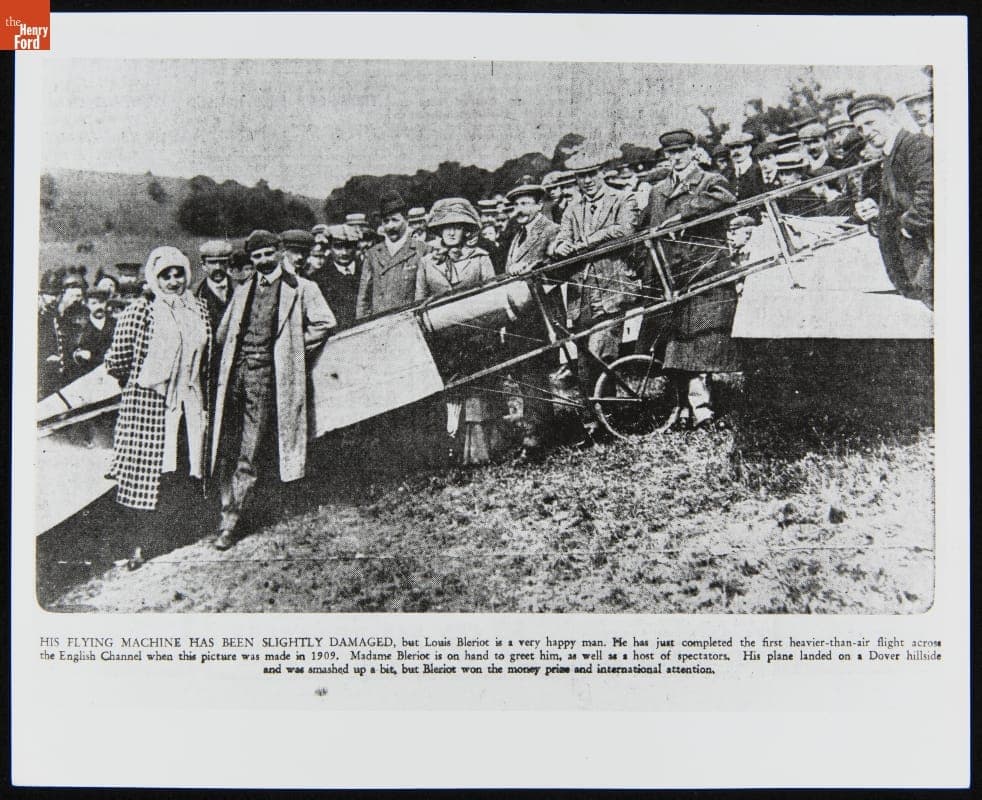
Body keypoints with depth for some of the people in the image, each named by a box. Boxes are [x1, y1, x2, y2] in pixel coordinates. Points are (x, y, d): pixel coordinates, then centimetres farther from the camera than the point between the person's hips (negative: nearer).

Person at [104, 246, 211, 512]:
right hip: (148, 403, -5)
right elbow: (116, 362, -5)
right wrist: (140, 379, 8)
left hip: (190, 403, 5)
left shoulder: (198, 308, 9)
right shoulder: (140, 309, -7)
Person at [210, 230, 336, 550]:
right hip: (235, 373, 5)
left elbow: (324, 322, -5)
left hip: (266, 375, -5)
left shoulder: (300, 288, 4)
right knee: (226, 451, 4)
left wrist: (292, 348, -2)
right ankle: (227, 514, 15)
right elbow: (222, 335, 26)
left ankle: (231, 523, 1)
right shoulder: (243, 291, 20)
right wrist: (227, 364, 13)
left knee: (250, 457, -5)